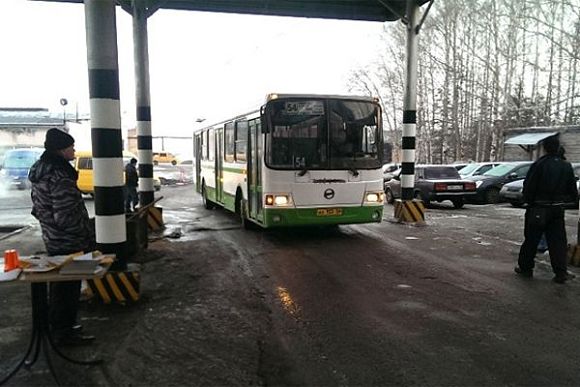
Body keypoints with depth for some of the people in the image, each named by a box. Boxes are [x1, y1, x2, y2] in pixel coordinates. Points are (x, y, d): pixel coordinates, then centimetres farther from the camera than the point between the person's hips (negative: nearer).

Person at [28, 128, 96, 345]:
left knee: (58, 286, 21)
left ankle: (59, 327, 36)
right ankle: (65, 334, 16)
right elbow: (66, 217, -25)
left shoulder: (39, 174, 7)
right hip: (69, 244, -10)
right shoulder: (60, 178, -24)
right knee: (69, 288, 4)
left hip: (52, 241, 10)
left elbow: (38, 209, 14)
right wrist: (88, 234, -12)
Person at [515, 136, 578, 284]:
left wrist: (528, 201, 3)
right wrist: (573, 203, 21)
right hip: (558, 209, 4)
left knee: (531, 239, 7)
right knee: (558, 241, 7)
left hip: (538, 209, -4)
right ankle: (561, 273, 5)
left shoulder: (539, 165, -13)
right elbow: (572, 189, 10)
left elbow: (528, 187, -11)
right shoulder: (566, 166, 3)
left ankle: (525, 267, 17)